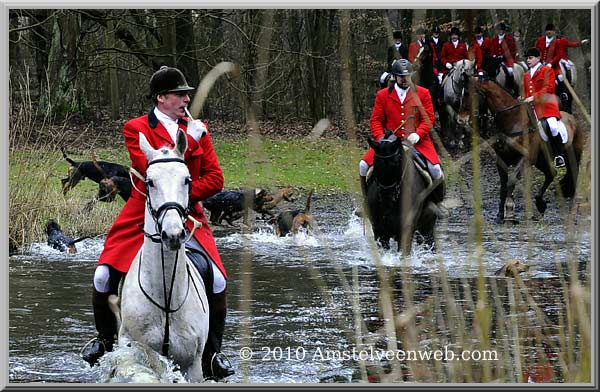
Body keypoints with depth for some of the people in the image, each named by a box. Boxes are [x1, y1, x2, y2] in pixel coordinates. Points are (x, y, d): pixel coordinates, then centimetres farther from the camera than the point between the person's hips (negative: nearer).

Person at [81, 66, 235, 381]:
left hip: (186, 217, 2)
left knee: (217, 281, -16)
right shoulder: (136, 128, -1)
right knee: (105, 277, -11)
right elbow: (150, 169, -18)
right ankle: (105, 338, 18)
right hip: (144, 217, -2)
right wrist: (186, 139, -18)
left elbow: (215, 178, 4)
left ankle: (212, 354, 1)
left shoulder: (198, 130, 10)